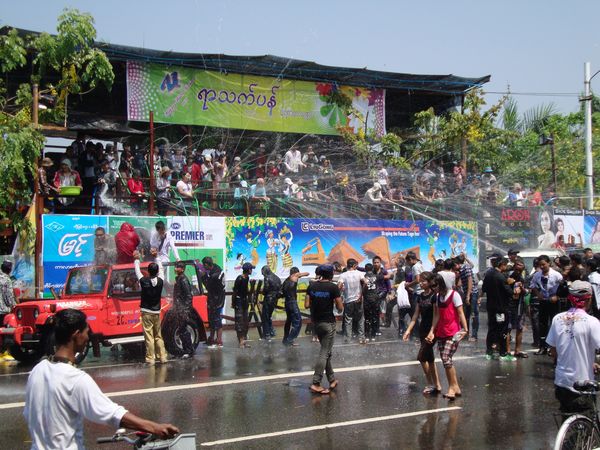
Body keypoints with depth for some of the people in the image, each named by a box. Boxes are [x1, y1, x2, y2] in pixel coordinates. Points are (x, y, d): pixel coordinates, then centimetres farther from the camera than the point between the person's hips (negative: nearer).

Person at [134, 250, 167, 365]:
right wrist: (156, 257, 22)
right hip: (156, 312, 4)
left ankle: (150, 359, -3)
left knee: (149, 337, -3)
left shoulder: (144, 281, -14)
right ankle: (162, 357, 12)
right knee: (158, 336, 13)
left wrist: (136, 259, 17)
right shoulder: (160, 281, -6)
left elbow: (137, 271, 3)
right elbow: (161, 269, 12)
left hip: (146, 312, -4)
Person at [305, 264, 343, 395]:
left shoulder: (312, 286, 2)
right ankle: (315, 384, -9)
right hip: (328, 322, -6)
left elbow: (307, 305, 1)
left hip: (316, 322, 6)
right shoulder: (333, 287, -11)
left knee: (326, 351, 16)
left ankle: (332, 380, 22)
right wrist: (338, 302, 11)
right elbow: (340, 308, -10)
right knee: (324, 353, -4)